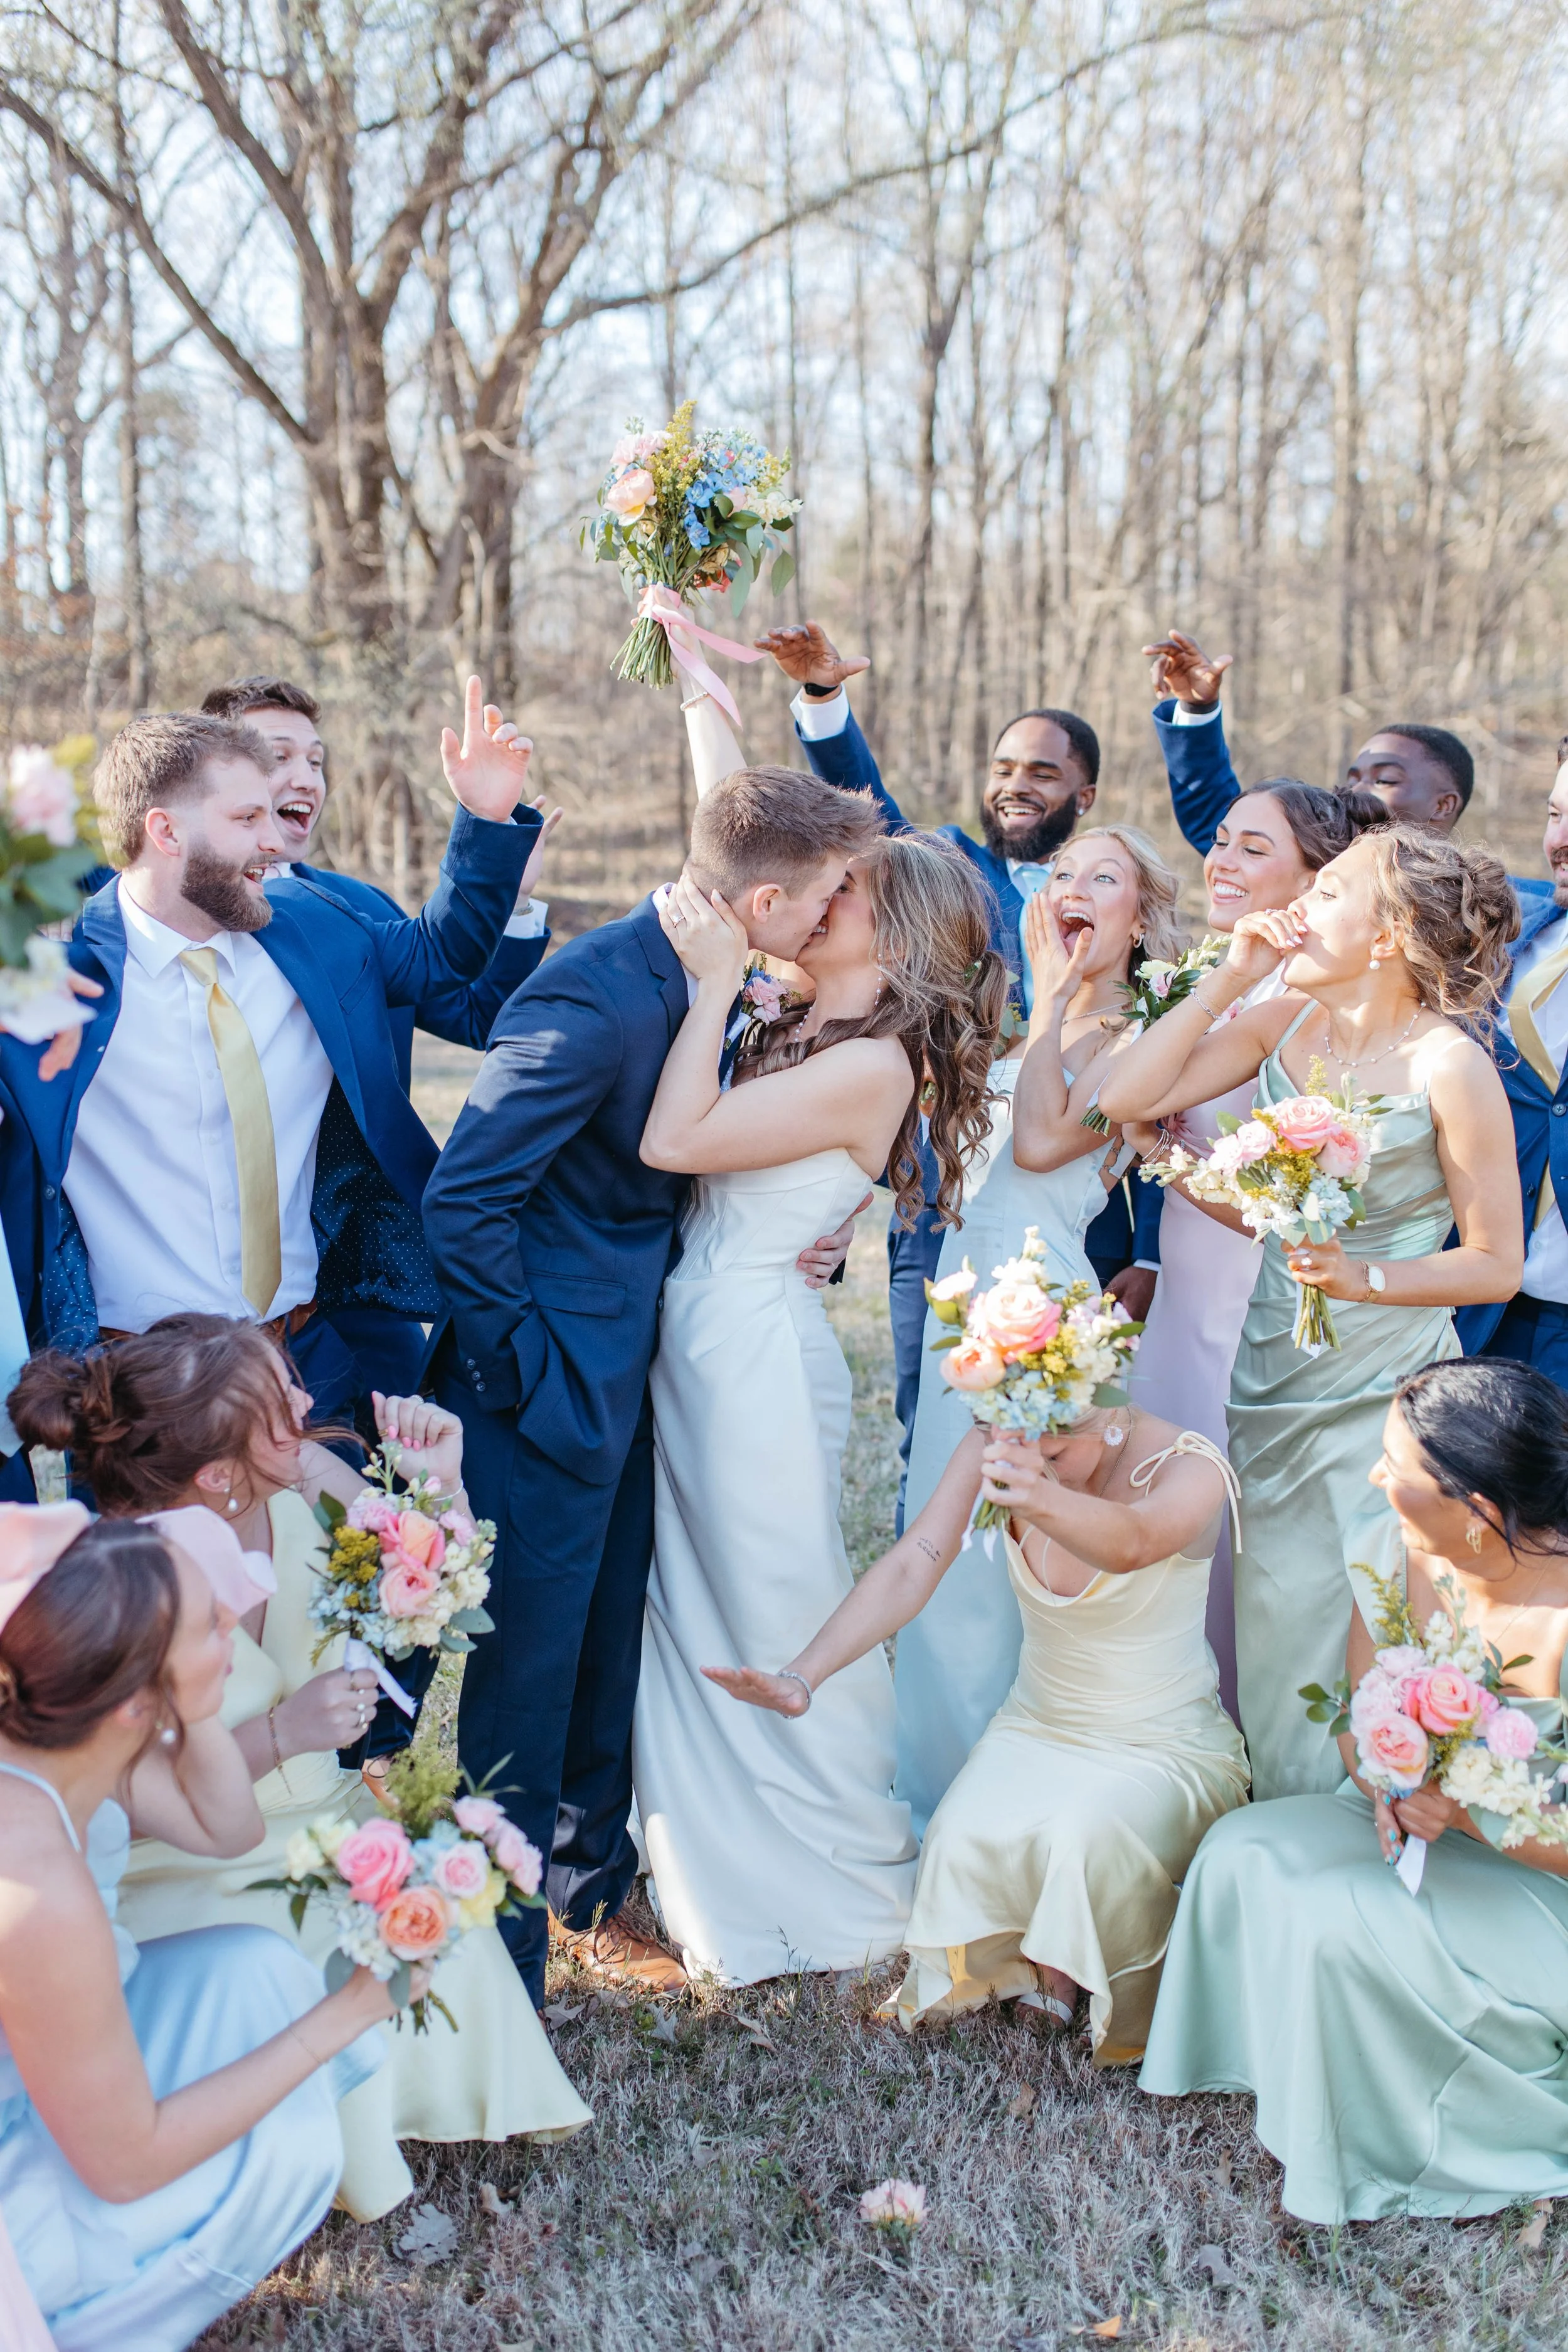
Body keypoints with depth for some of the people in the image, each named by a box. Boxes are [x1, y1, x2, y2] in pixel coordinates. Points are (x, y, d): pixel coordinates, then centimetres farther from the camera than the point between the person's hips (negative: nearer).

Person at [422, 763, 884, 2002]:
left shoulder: (701, 982, 4)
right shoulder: (598, 996, -24)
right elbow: (462, 1201, -23)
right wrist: (521, 1372, -17)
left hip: (628, 1379, 9)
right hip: (550, 1392, -9)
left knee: (610, 1664, 21)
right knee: (527, 1685, 3)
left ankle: (596, 1899, 40)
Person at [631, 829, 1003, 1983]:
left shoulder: (874, 1066, -17)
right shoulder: (793, 1032, 9)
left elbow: (672, 1141, -21)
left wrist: (716, 980, -17)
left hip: (756, 1354, -9)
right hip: (698, 1344, 9)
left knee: (772, 1624, 6)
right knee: (697, 1611, 18)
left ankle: (834, 1888, 28)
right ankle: (726, 1873, 36)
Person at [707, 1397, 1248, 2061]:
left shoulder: (1188, 1466, -22)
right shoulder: (995, 1450, -12)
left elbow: (1132, 1544, -46)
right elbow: (910, 1570, -20)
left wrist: (1046, 1503, -68)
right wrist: (800, 1678, -33)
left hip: (1167, 1750, -3)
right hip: (1037, 1732, 3)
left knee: (1083, 1836, -33)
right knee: (964, 1841, -26)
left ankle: (1126, 2003, -1)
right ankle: (1027, 1965, 7)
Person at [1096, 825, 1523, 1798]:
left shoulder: (1450, 1064, -14)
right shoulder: (1284, 1023, 1)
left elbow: (1497, 1263, -10)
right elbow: (1126, 1097, -6)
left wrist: (1365, 1276, -23)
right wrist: (1230, 979, -7)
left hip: (1386, 1394, -5)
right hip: (1275, 1380, 5)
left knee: (1365, 1650, 2)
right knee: (1277, 1633, 13)